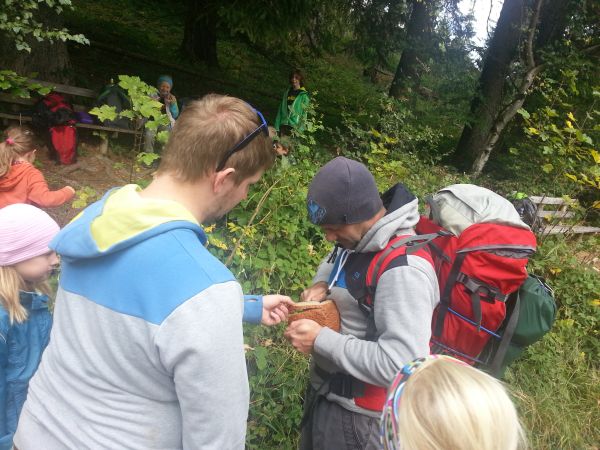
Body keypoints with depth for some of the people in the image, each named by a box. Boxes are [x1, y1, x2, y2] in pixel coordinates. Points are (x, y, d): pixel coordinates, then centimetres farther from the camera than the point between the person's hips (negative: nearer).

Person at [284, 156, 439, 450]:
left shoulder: (403, 270, -32)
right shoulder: (359, 236, -3)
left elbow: (401, 365, -35)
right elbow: (336, 260, 19)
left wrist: (320, 340, -29)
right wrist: (322, 283, -4)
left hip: (355, 413, -8)